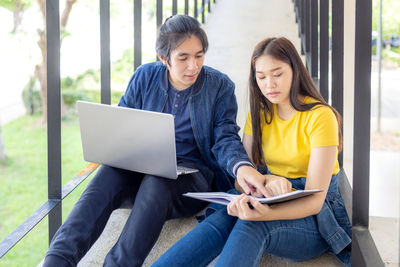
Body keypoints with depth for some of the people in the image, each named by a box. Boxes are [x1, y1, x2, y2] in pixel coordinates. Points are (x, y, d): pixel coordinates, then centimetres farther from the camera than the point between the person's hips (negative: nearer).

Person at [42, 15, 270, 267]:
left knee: (156, 183, -38)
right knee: (108, 175, -32)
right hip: (142, 167, 2)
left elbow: (225, 138, -5)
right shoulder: (145, 77, 6)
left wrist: (242, 167, -28)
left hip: (193, 171, -2)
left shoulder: (220, 86, 1)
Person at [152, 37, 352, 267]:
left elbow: (314, 200, -19)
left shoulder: (320, 116, -12)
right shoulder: (260, 113, 9)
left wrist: (266, 213, -39)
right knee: (222, 218, -30)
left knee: (252, 224, -37)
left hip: (316, 220, -4)